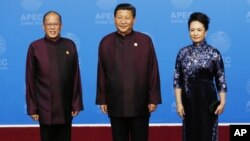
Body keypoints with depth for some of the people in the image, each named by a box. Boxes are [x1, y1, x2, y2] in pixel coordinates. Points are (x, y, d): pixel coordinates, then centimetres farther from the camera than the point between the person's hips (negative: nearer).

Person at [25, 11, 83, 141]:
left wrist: (76, 103, 1)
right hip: (45, 107, -1)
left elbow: (75, 76, 4)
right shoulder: (35, 47, -3)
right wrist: (32, 107, -3)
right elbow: (30, 80, -1)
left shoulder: (70, 45, 2)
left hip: (66, 107, 2)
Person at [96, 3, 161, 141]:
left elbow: (153, 72, -1)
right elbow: (102, 73, 5)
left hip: (140, 105, -1)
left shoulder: (145, 41, 0)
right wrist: (102, 100, 3)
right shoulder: (105, 42, 4)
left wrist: (153, 99, -4)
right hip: (115, 105, 1)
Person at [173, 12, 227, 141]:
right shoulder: (183, 52, 2)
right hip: (189, 100, 2)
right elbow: (177, 80, 3)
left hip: (208, 100, -2)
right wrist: (179, 103, -3)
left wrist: (222, 102, -6)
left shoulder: (214, 52, -3)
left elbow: (221, 80, -1)